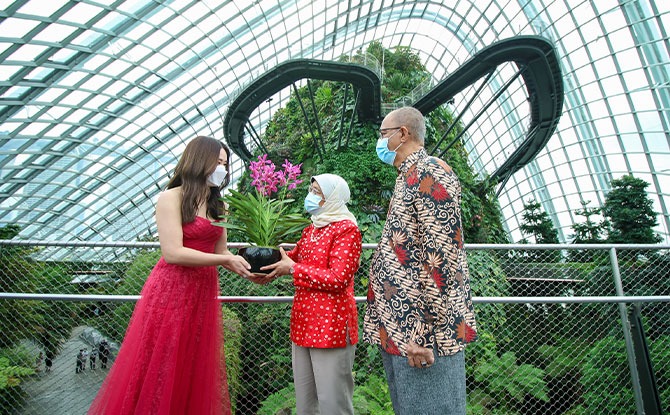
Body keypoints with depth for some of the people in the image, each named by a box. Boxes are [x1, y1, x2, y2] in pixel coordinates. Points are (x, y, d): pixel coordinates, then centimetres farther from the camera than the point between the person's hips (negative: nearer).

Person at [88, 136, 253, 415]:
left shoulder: (216, 205, 14)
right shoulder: (171, 198, -7)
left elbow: (220, 252, 10)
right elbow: (173, 253, -17)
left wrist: (246, 272, -7)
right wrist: (226, 260, -16)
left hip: (203, 294, 7)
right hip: (171, 291, -6)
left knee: (195, 373, 13)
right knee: (160, 374, 2)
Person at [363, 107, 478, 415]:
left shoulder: (429, 173, -11)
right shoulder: (408, 178, 19)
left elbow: (441, 255, -20)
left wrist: (423, 331, -21)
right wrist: (395, 330, 19)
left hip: (422, 333, -10)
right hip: (398, 330, 10)